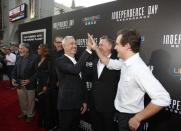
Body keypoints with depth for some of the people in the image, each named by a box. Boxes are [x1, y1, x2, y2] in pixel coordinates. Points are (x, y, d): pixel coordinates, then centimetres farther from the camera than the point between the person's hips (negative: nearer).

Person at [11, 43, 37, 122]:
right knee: (22, 100, 18)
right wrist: (13, 78, -4)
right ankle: (24, 113, 40)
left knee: (30, 101, 11)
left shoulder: (34, 58, -13)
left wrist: (30, 80, -22)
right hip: (19, 84, 6)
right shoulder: (19, 58, 9)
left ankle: (30, 115, 30)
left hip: (30, 84, -6)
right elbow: (15, 70, 12)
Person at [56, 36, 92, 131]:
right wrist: (88, 50, -33)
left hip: (77, 104, 7)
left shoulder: (77, 61, 10)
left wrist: (84, 101, 12)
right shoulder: (60, 61, -13)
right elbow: (75, 70, -33)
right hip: (66, 105, -7)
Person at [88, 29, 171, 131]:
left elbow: (163, 98, -35)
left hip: (130, 118, -8)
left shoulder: (139, 69, -31)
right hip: (122, 114, 8)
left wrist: (137, 118, -28)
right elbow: (110, 63, 15)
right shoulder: (126, 62, -5)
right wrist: (96, 48, 10)